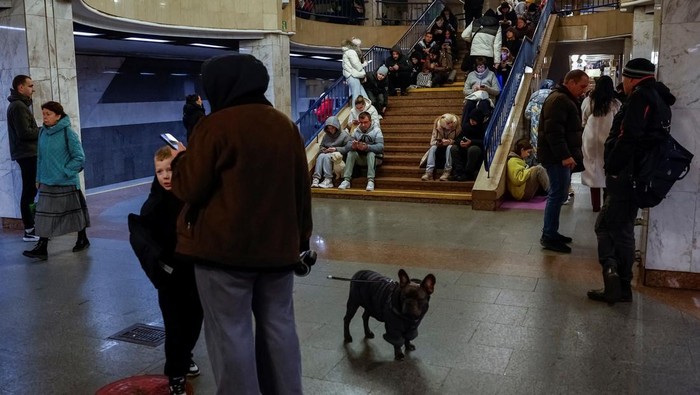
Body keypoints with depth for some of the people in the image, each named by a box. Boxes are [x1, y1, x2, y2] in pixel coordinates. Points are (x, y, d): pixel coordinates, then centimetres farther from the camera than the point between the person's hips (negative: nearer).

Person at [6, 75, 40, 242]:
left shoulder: (19, 105, 19)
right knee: (29, 191, -9)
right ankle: (29, 231, -6)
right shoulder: (18, 106, -13)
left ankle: (31, 227, 21)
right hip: (27, 153, -11)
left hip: (27, 153, 11)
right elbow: (25, 132, -20)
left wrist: (41, 130, 3)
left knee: (29, 191, 14)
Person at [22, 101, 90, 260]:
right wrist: (39, 178, 11)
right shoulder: (42, 132, 5)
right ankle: (42, 248, 1)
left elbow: (79, 158, -12)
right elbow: (40, 157, 14)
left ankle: (82, 240, 28)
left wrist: (64, 173, -16)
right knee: (45, 214, 0)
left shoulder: (68, 133, -12)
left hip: (67, 183, -5)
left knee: (75, 211, 10)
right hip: (47, 183, 5)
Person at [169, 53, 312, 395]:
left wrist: (181, 160, 12)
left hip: (225, 248, -6)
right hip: (278, 245, 6)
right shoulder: (286, 126, 7)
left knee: (231, 332, 4)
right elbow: (302, 189, 11)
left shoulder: (216, 125, -11)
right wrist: (302, 237, 19)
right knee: (278, 325, 15)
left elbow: (190, 188, -8)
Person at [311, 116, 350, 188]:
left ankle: (328, 180, -40)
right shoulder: (326, 136, 16)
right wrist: (323, 149, 0)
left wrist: (336, 149, -17)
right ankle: (316, 179, -41)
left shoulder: (344, 135, 0)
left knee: (326, 156, -34)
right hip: (326, 154, 4)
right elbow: (321, 146, 25)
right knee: (320, 156, -30)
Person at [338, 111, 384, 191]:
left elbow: (380, 146, -22)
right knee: (350, 153, -23)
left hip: (374, 158, -3)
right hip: (360, 158, 3)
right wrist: (352, 146, -32)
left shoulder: (376, 130, -8)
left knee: (371, 153, -33)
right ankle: (346, 180, -26)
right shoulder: (356, 131, 3)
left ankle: (371, 181, -39)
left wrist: (367, 147, -39)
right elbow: (347, 146, -6)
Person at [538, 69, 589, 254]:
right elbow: (553, 131, -24)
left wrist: (572, 154, 21)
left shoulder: (567, 100, 20)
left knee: (559, 194, 15)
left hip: (561, 156, 11)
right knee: (558, 194, -8)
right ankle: (549, 237, -3)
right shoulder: (559, 100, -15)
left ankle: (551, 232, 23)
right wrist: (564, 155, -26)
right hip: (557, 157, -11)